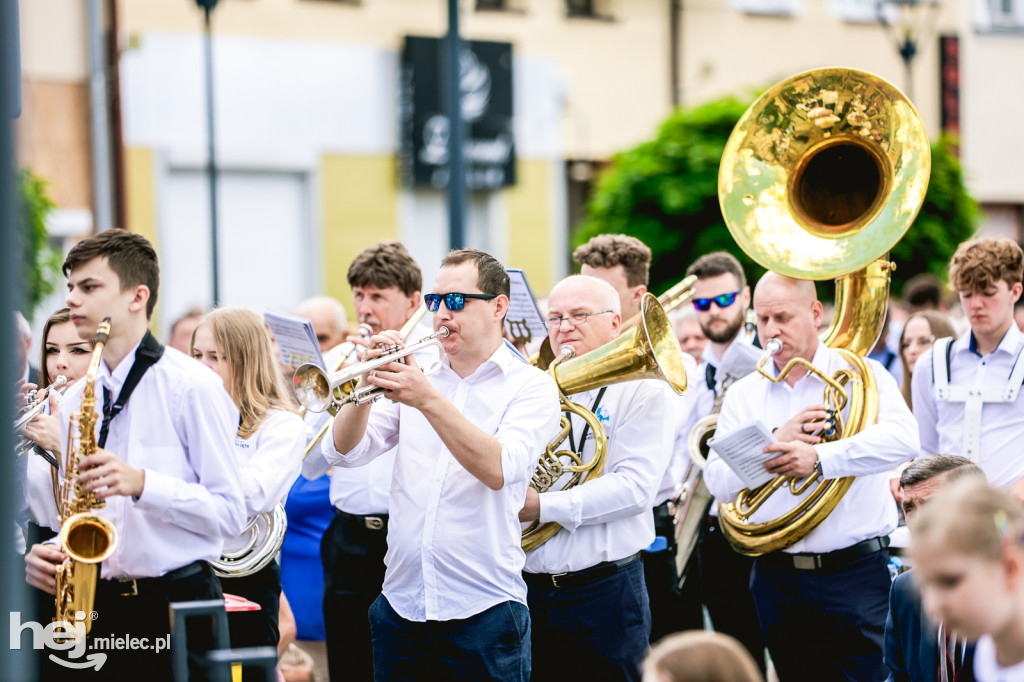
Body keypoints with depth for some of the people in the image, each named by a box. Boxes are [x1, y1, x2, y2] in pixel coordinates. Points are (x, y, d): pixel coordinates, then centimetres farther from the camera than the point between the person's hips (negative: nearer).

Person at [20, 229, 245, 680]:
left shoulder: (192, 387, -5)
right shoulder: (73, 401, 14)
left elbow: (229, 515, -9)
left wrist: (142, 484, -21)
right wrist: (47, 554, -1)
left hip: (178, 604, -5)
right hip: (95, 605, 5)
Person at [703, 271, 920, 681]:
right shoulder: (743, 394, 11)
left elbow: (902, 439, -20)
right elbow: (718, 481, 0)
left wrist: (821, 459, -29)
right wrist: (775, 442, -15)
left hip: (853, 574, -4)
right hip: (776, 579, 4)